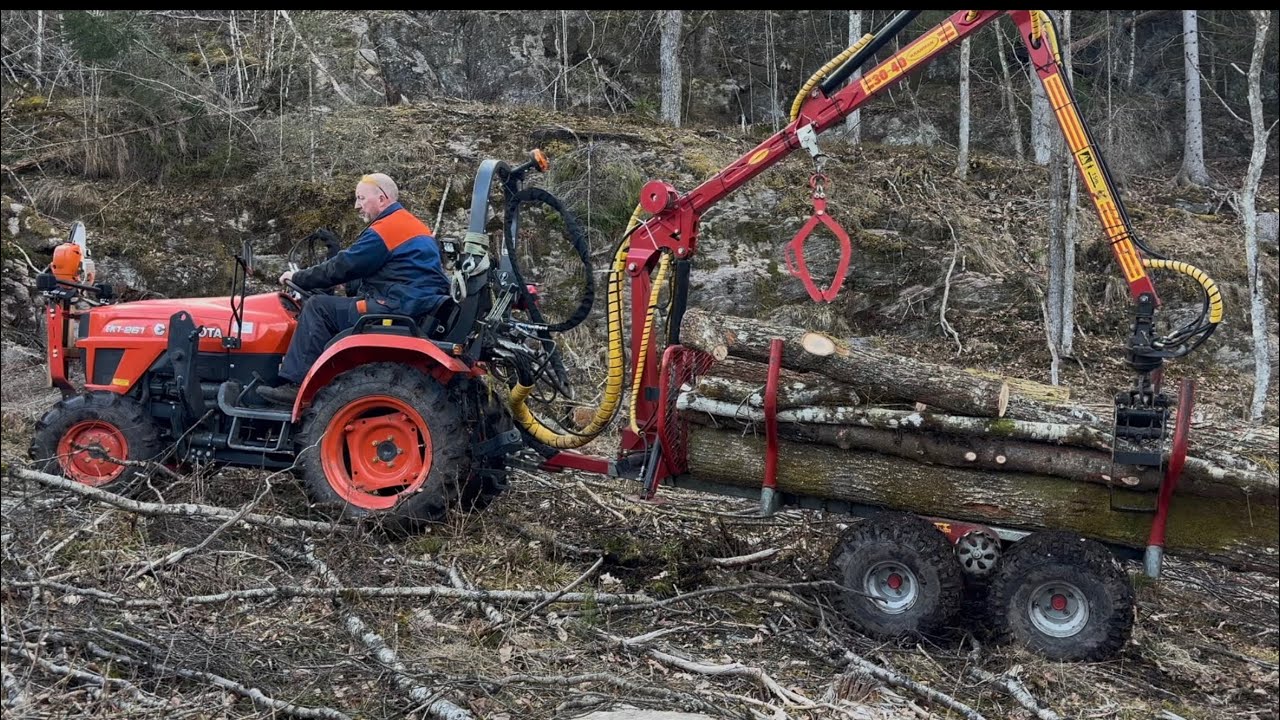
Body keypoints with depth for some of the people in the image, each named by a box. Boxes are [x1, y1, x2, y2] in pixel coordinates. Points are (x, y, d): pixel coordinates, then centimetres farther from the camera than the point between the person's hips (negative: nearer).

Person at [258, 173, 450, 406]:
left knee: (318, 307, -4)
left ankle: (296, 384, -6)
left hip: (399, 310, -10)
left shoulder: (384, 230, -9)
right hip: (423, 311, 10)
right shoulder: (414, 225, 21)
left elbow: (340, 267, -6)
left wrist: (298, 278, 7)